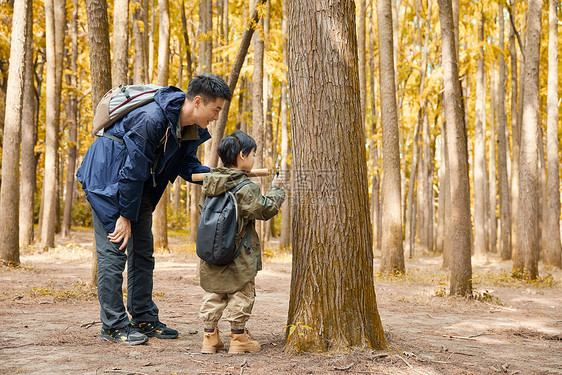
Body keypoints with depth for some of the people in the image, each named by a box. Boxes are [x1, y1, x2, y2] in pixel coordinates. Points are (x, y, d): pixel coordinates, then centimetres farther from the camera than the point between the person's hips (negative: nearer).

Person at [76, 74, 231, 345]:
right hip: (108, 179, -9)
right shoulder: (152, 119, -31)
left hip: (138, 187, 9)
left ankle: (144, 319, 17)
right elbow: (132, 170, -27)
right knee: (113, 251, -9)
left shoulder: (189, 129, -4)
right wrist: (125, 216, -21)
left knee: (143, 251, 10)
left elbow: (187, 164, 5)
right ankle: (113, 325, -1)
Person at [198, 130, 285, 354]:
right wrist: (276, 189, 3)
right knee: (241, 294, 7)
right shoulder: (246, 189, -18)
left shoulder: (209, 183, 3)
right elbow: (267, 209, -10)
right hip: (238, 255, -6)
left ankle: (209, 336, 17)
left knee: (213, 294, 14)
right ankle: (238, 337, 14)